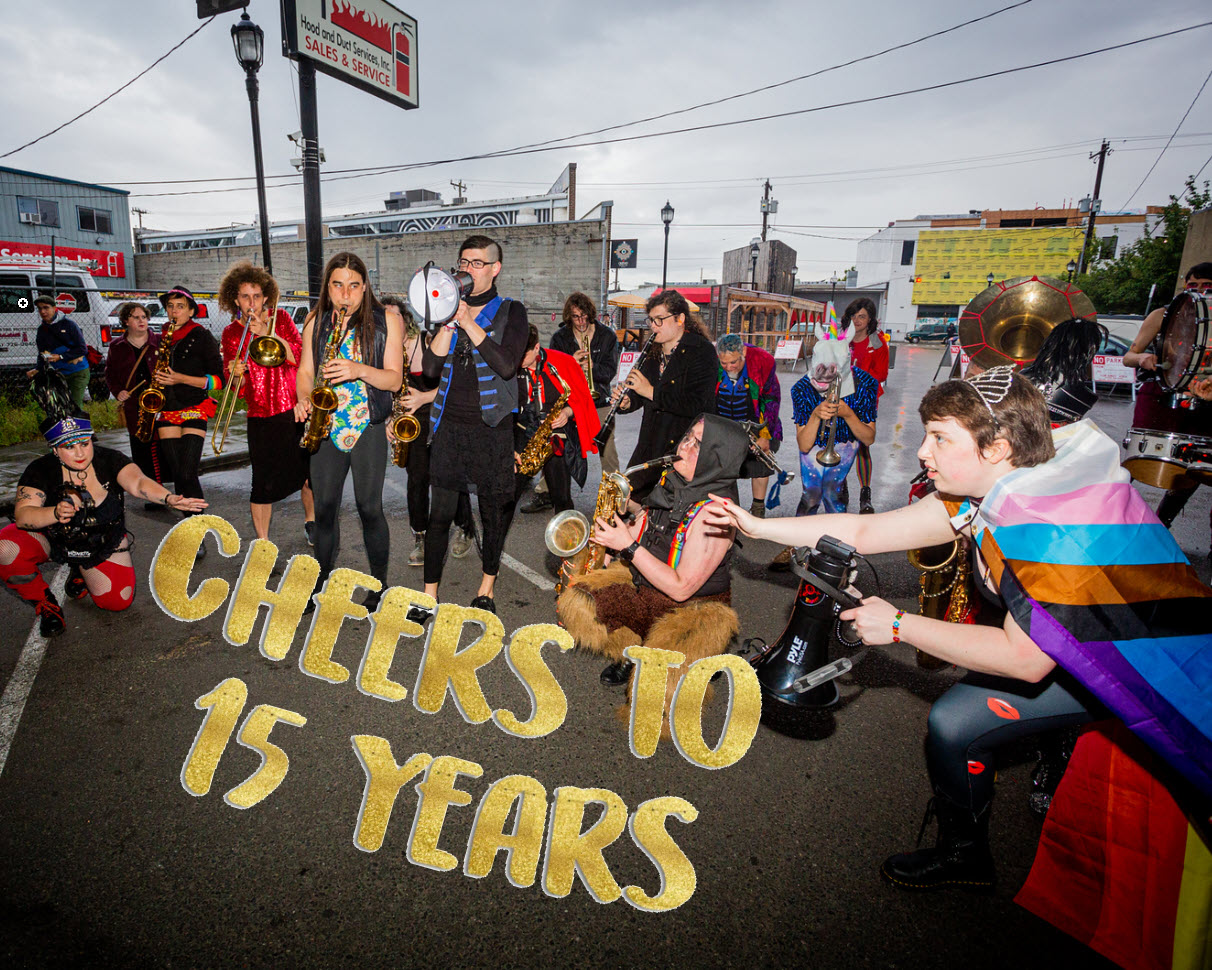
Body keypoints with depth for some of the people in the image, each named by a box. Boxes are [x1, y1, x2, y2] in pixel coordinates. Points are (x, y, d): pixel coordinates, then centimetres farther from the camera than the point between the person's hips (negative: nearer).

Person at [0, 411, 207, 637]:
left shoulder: (109, 460, -19)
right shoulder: (40, 470, -19)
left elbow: (138, 482, -37)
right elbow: (22, 514, -27)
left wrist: (169, 498, -58)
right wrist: (55, 514, -49)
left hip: (102, 543, 0)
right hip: (50, 537, 0)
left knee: (118, 600, -13)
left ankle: (81, 571, 21)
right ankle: (44, 603, -2)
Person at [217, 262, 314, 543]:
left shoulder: (280, 318, 5)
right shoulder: (231, 334, 5)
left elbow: (299, 357, -11)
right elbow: (237, 389, 2)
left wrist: (267, 332, -18)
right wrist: (235, 373, -20)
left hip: (295, 409, 1)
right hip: (261, 417, -1)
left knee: (307, 472, 10)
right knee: (264, 483, -5)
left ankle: (310, 521, 35)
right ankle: (262, 541, 9)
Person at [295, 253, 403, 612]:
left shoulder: (386, 320, 0)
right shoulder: (316, 322, 10)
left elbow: (394, 379, -4)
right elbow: (305, 372, 12)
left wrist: (360, 370, -21)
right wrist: (304, 400, -8)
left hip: (367, 426, -3)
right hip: (325, 425, 3)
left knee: (369, 507, 0)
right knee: (324, 507, 8)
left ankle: (379, 582, 16)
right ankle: (320, 581, 24)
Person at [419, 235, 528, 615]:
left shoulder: (511, 312, 2)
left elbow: (507, 366, -14)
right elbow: (430, 368, 2)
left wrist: (470, 322, -14)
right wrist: (449, 323, -8)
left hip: (491, 427, -2)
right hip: (449, 425, 3)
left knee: (493, 510, 7)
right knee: (439, 512, 1)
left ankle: (487, 587, 26)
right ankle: (429, 593, 12)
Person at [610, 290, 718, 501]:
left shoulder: (702, 351, -10)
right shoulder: (653, 351, 12)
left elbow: (695, 405, -21)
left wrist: (651, 392, -20)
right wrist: (626, 402, -2)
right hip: (650, 445, 7)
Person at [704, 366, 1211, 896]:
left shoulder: (1063, 524, -34)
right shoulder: (987, 490, -9)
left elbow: (1025, 658, -29)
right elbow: (863, 532, -5)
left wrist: (899, 625, -22)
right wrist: (755, 525, -4)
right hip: (1086, 642, 8)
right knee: (951, 722, 4)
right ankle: (961, 856, 27)